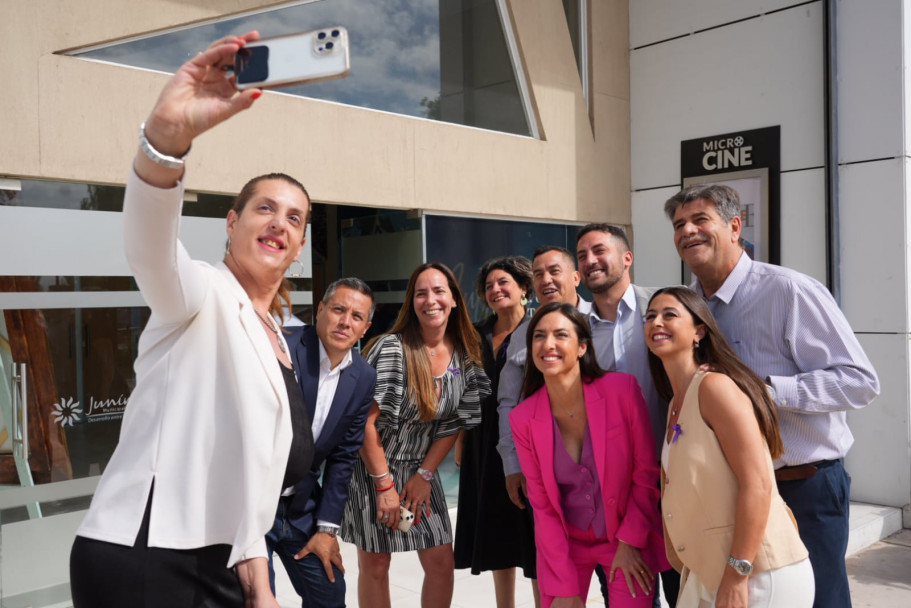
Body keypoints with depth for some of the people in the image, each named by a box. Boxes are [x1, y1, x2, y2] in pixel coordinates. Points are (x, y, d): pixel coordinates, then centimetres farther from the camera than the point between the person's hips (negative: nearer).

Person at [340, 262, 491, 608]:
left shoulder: (466, 357, -4)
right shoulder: (391, 349, -19)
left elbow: (454, 423, 3)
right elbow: (366, 421, -19)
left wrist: (425, 475, -4)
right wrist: (385, 484, -17)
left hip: (420, 470, 5)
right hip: (373, 467, -4)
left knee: (442, 564, 4)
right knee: (375, 566, 4)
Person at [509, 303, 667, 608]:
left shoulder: (622, 388, -18)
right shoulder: (522, 418, -12)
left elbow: (646, 474, -8)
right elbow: (542, 503, -6)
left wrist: (629, 542, -9)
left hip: (630, 540, -1)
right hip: (565, 545, 2)